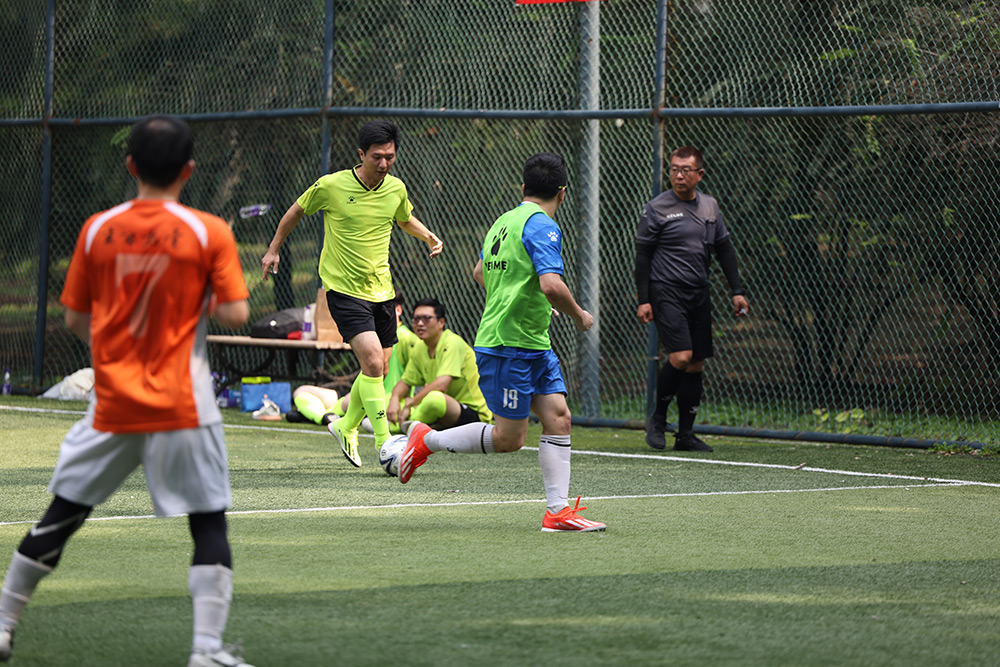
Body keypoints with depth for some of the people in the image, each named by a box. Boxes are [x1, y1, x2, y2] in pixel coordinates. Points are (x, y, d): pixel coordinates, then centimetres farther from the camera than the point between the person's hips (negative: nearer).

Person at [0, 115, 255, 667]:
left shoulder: (98, 229, 2)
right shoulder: (209, 233, -6)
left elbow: (75, 319, 7)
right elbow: (235, 314, -12)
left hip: (112, 404, 3)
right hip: (182, 407, -3)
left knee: (63, 512, 14)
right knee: (209, 522, 3)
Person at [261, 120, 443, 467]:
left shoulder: (396, 189, 0)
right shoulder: (331, 186, -12)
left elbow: (406, 220, 22)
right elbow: (296, 211, 7)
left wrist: (428, 236, 3)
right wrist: (274, 249, 13)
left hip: (381, 289, 5)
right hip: (343, 289, -5)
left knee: (379, 368, 9)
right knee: (373, 361, -19)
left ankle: (347, 427, 33)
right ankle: (384, 440, -14)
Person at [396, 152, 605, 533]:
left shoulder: (504, 221, 13)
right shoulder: (542, 226, -15)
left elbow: (480, 273, 29)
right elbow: (551, 285, -28)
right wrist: (578, 315, -10)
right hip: (508, 347, -10)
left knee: (558, 417, 1)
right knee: (509, 439, -2)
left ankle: (558, 511, -2)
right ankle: (427, 441, 13)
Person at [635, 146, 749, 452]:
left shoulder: (710, 206, 11)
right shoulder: (656, 209, -4)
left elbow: (725, 249, 17)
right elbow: (642, 255, -3)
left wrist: (737, 291, 11)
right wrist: (643, 300, -9)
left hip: (698, 295, 6)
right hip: (666, 292, -6)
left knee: (696, 364, 3)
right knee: (681, 357, -18)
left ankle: (685, 435, 10)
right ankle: (657, 419, 1)